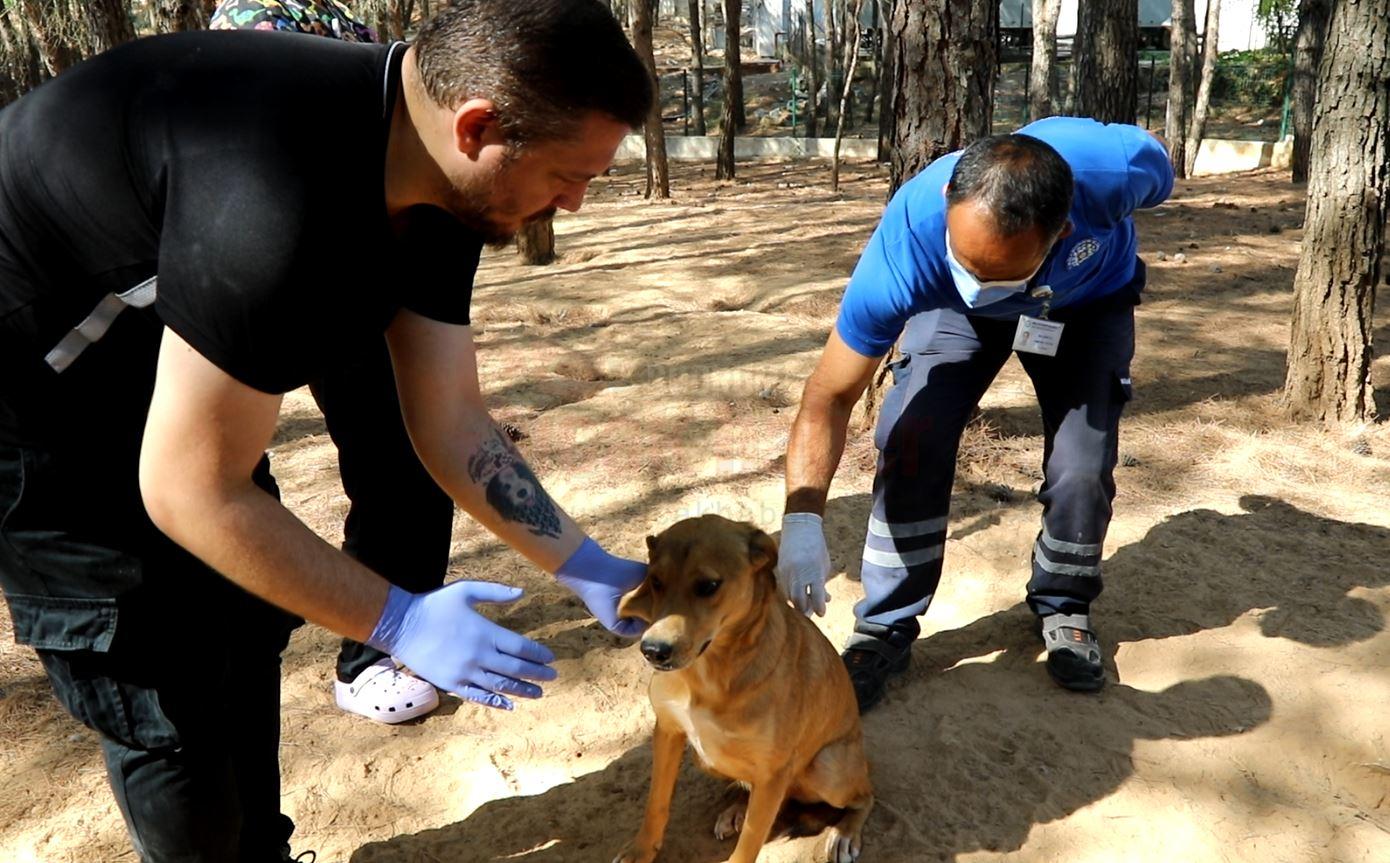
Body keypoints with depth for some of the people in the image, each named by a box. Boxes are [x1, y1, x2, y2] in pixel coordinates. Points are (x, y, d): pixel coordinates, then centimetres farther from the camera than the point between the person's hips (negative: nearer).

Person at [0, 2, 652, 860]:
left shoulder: (441, 191, -11)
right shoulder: (281, 199, -39)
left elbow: (452, 422, -5)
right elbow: (191, 493, -30)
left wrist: (586, 564, -5)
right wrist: (399, 623, -25)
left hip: (139, 370, 9)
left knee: (243, 620, 15)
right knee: (169, 697, -2)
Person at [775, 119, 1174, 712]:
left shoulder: (1117, 166, -40)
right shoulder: (906, 243, -42)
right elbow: (831, 396, -36)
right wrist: (802, 517, -49)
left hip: (1089, 304, 1)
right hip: (952, 310, -1)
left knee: (1082, 468, -12)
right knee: (911, 444, -19)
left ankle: (1063, 607, 18)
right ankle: (885, 630, -1)